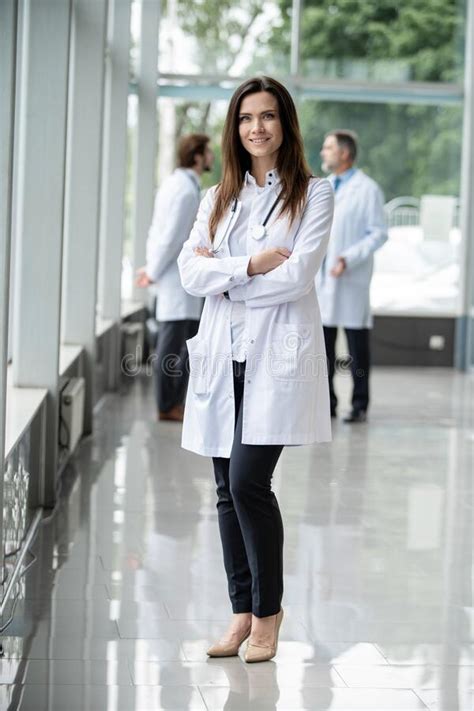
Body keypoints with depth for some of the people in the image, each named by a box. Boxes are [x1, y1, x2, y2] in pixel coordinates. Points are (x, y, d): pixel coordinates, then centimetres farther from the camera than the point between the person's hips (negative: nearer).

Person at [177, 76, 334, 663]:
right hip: (224, 353, 5)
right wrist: (250, 265, -12)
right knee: (228, 490, 5)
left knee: (249, 482, -12)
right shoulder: (217, 198, 15)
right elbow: (190, 272, 2)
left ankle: (268, 612, 5)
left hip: (278, 351, -5)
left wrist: (221, 275, -4)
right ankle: (242, 612, 16)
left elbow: (297, 274, -11)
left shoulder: (313, 194, 2)